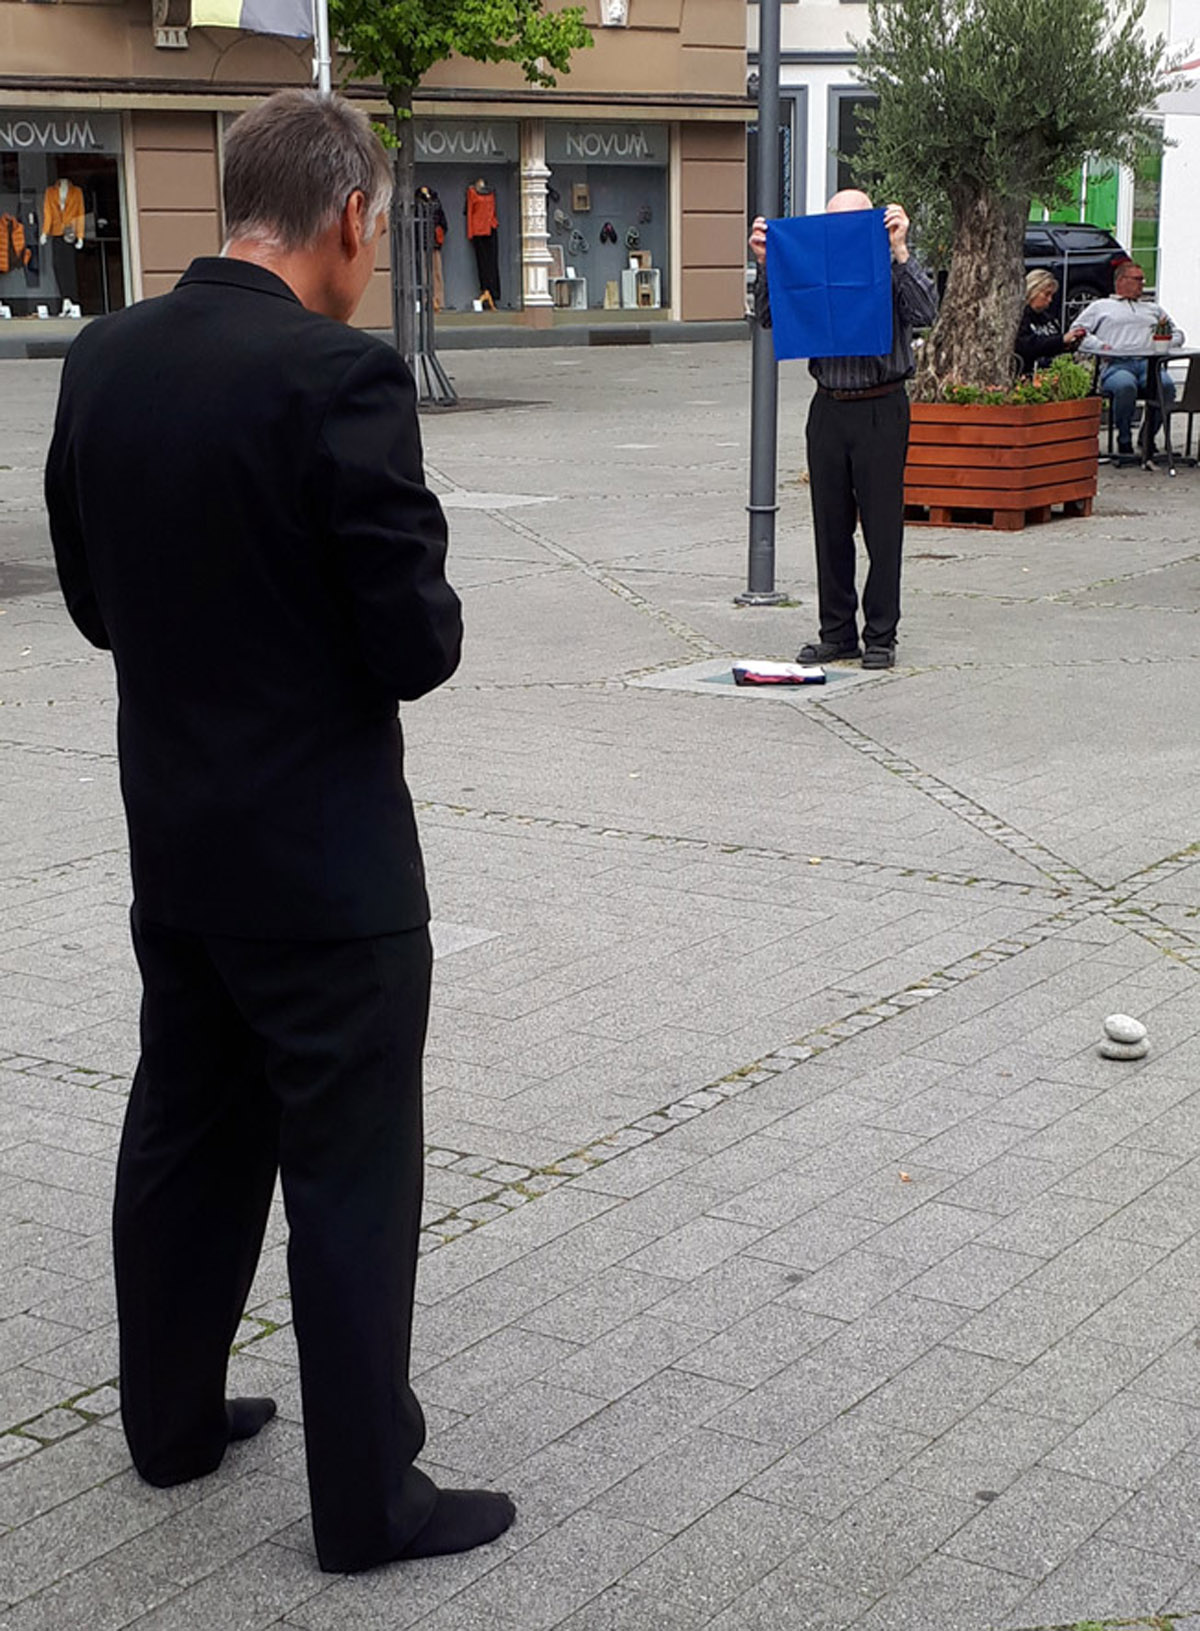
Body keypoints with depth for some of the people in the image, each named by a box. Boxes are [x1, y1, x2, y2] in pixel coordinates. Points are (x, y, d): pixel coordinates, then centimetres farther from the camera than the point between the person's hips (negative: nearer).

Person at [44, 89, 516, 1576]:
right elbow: (416, 643, -19)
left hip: (173, 842, 7)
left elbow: (93, 598, 10)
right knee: (352, 1177, 5)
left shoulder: (102, 362, 1)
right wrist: (419, 623, 2)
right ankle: (368, 1497, 18)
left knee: (185, 1135, 22)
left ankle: (172, 1415, 38)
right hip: (323, 861, -7)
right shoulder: (339, 378, -21)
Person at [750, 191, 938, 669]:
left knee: (882, 527, 0)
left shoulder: (892, 270, -2)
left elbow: (924, 313, -17)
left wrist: (899, 252, -23)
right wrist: (765, 265, -8)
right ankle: (837, 633, 17)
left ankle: (880, 637, 8)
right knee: (830, 526, 8)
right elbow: (770, 317, 5)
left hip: (880, 409, -4)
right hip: (828, 409, 4)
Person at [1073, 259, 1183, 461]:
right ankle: (1124, 441, -21)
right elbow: (1077, 331, 13)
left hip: (1148, 363, 3)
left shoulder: (1153, 309, 37)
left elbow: (1177, 333, 35)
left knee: (1166, 385, -33)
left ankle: (1148, 437, -15)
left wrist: (1166, 342, 10)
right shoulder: (1100, 307, 25)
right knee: (1126, 386, -40)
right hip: (1116, 364, -3)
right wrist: (1099, 346, -4)